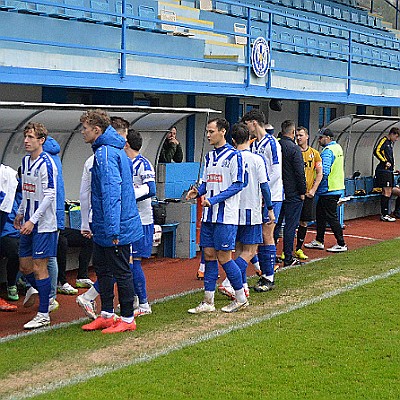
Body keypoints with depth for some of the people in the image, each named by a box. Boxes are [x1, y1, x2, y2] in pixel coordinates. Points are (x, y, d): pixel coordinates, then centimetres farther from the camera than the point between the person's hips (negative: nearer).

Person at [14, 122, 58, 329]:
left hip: (43, 224, -7)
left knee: (39, 267, -4)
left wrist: (33, 220, -21)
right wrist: (20, 213, 25)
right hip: (28, 223, 8)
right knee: (25, 266, 12)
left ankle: (43, 314, 4)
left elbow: (50, 196, -18)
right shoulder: (25, 161, 12)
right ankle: (37, 289, 38)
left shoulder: (46, 163, -14)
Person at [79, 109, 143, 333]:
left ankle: (127, 319, 10)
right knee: (102, 269, 17)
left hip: (116, 228, -11)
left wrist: (112, 229, -27)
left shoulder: (105, 153, -19)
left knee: (121, 272, 0)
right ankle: (107, 315, 27)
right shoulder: (115, 150, 14)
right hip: (104, 228, 11)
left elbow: (111, 192, -26)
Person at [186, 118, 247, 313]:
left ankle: (241, 298, 12)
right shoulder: (209, 156, 15)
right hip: (209, 215, 7)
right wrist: (197, 192, -1)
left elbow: (237, 185, -13)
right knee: (209, 255, 7)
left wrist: (214, 199, -19)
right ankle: (208, 302, 12)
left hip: (226, 216, -7)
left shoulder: (233, 155, -8)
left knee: (223, 257, -4)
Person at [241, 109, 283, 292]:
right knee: (259, 236, 9)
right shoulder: (253, 145, 14)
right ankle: (264, 275, 17)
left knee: (267, 235, -6)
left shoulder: (271, 143, -11)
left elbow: (276, 172, -15)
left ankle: (269, 278, 1)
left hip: (271, 196, -8)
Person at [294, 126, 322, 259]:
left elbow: (319, 173, 6)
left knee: (304, 222, 8)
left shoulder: (314, 153, 5)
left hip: (307, 193, 2)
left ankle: (298, 249, 19)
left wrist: (313, 190, -4)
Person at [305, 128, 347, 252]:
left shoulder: (328, 151, -19)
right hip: (337, 188, 10)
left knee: (331, 217, -3)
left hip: (329, 190, -10)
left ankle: (341, 244, 3)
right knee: (320, 214, 17)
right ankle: (319, 241, 25)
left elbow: (324, 171, -28)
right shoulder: (338, 147, 13)